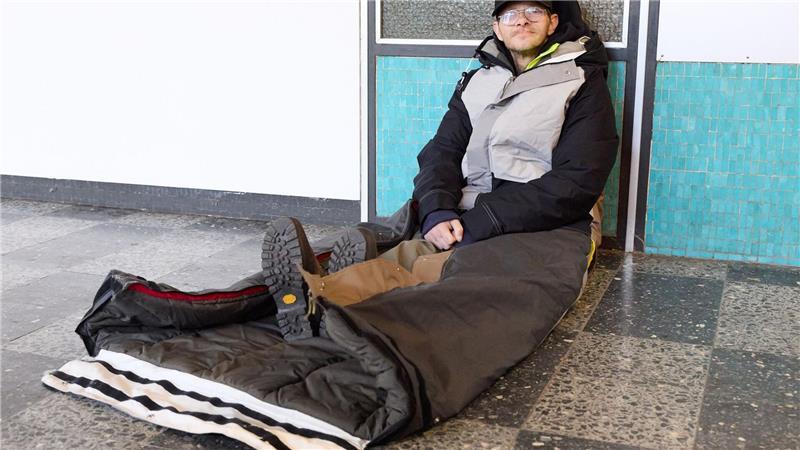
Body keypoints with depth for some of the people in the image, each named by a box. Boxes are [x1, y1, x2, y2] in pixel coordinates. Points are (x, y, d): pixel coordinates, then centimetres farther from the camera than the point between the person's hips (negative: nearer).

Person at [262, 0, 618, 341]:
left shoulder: (584, 84, 4)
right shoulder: (476, 82, 20)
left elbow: (577, 183, -9)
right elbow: (442, 152, 9)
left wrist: (480, 224, -18)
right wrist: (437, 212, -15)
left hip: (546, 226, -4)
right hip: (470, 224, 5)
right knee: (413, 253, -31)